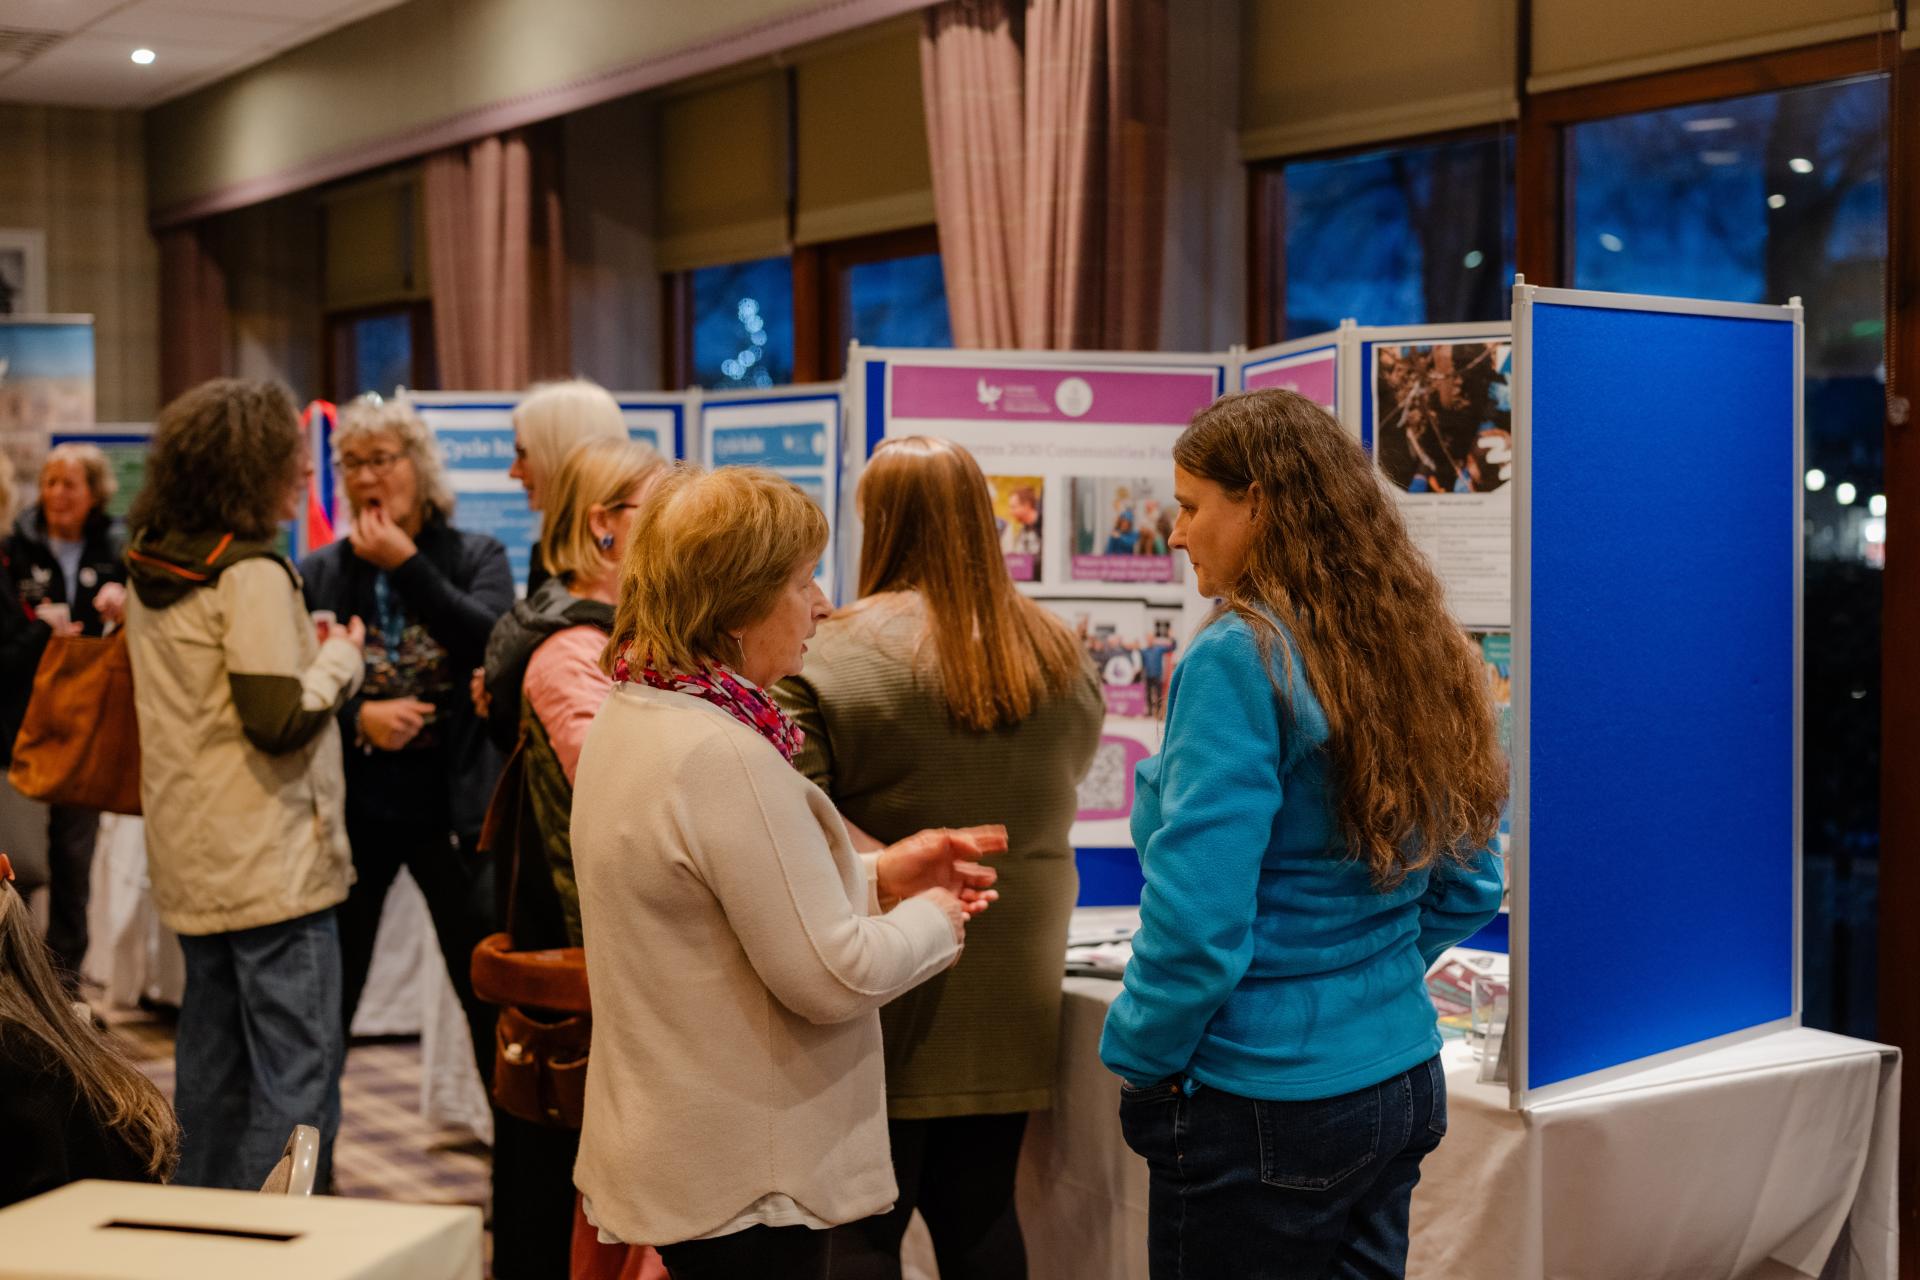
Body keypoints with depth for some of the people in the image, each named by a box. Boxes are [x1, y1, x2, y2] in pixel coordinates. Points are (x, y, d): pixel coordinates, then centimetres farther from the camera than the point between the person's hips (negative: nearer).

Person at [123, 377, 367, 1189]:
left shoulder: (150, 568, 11)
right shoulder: (252, 574, -16)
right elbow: (280, 720, -21)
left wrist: (305, 654, 12)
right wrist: (339, 662, -4)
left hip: (191, 862, 9)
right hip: (273, 866, -9)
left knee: (211, 1061, 18)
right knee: (297, 1074, -4)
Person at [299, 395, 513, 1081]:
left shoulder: (478, 557, 2)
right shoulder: (319, 574, 4)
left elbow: (492, 645, -16)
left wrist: (407, 565, -16)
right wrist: (357, 717, -16)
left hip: (454, 806, -1)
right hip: (351, 810, 1)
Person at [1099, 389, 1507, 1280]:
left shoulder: (1240, 660, -18)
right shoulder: (1415, 652, 5)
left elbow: (1198, 921, -21)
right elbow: (1470, 889, 14)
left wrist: (1138, 1061, -7)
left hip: (1265, 1103, -8)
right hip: (1401, 1079, 8)